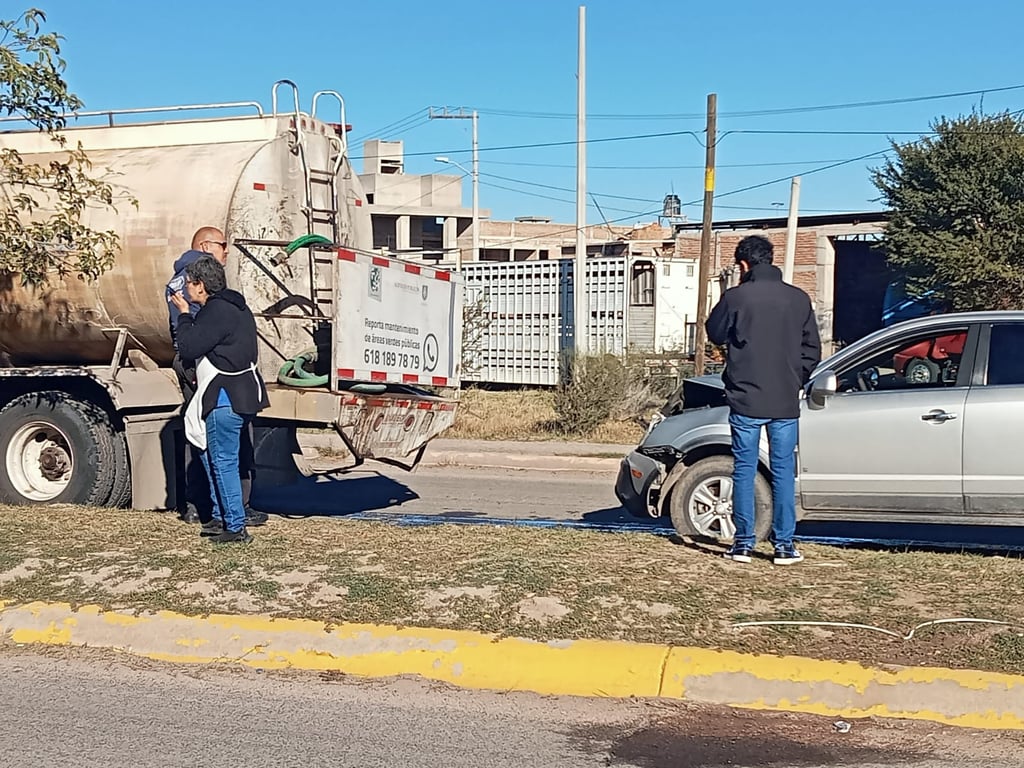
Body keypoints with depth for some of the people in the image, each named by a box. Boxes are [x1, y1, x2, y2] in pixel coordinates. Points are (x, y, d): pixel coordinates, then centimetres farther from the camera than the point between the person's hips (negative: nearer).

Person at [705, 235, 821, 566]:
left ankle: (744, 542, 9)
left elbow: (714, 333, 8)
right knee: (784, 471, 7)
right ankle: (785, 545, 8)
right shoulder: (799, 299, 3)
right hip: (786, 403, 2)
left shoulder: (735, 297, -8)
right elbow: (812, 350, 8)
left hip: (745, 401, -2)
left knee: (744, 470, 6)